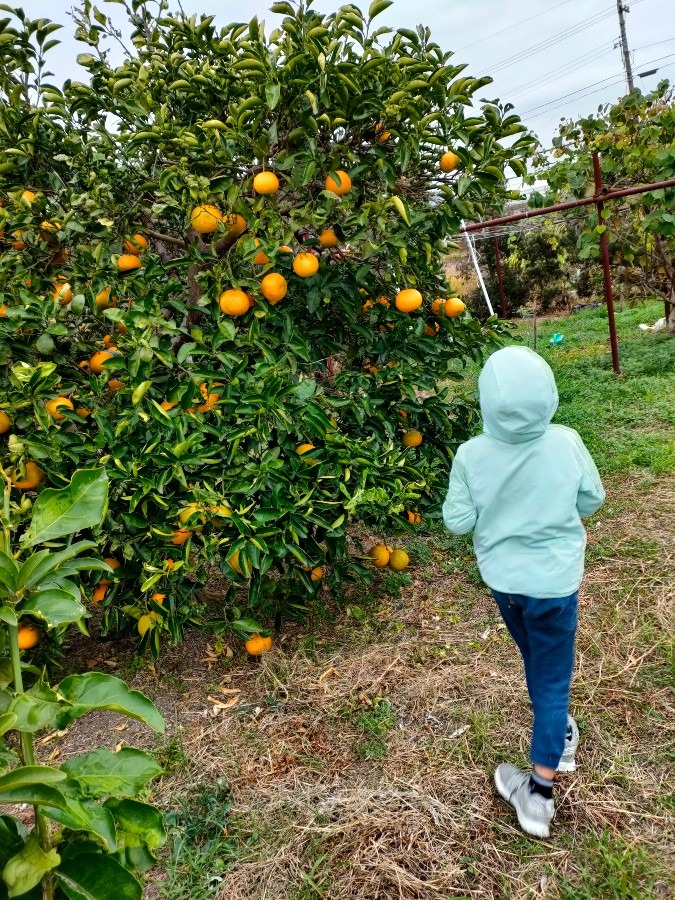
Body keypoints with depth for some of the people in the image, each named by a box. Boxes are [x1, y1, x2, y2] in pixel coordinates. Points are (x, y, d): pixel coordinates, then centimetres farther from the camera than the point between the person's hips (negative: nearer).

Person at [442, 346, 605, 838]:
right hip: (553, 580, -2)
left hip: (502, 578, 2)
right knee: (553, 678, 12)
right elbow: (592, 500, -4)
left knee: (537, 662, 27)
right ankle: (540, 792, 17)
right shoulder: (566, 443, -19)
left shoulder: (471, 455, -20)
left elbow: (458, 522, -12)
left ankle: (558, 734, 51)